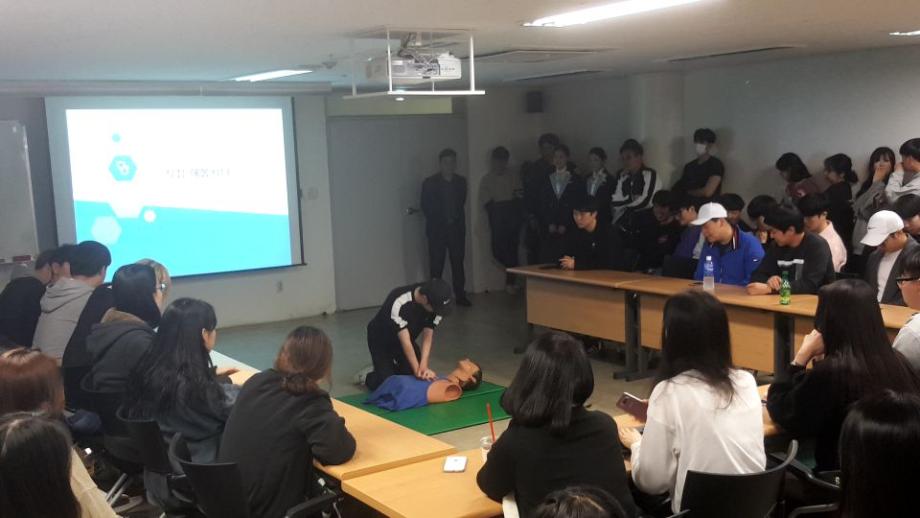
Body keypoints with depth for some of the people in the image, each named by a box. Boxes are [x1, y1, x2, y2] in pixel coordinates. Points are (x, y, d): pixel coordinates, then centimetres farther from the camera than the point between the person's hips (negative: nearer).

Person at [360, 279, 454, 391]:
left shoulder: (435, 303, -23)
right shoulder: (399, 302, -40)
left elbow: (428, 337, -22)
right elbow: (405, 341, -37)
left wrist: (423, 366, -35)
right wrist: (418, 370, -40)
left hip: (405, 339, 5)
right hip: (381, 340, -5)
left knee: (419, 379, -6)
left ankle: (392, 369, 21)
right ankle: (367, 376, 14)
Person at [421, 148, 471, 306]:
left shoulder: (461, 182, 8)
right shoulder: (429, 183, -2)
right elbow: (426, 207, -2)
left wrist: (454, 219, 4)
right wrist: (442, 220, -2)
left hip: (456, 228, 3)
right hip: (437, 229, -3)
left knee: (458, 262, 3)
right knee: (436, 264, -3)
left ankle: (460, 295, 9)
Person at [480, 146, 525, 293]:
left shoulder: (513, 178, 9)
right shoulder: (487, 180, 8)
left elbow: (519, 200, 1)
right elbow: (488, 204, -1)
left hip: (513, 220, 0)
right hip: (497, 222, 0)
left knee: (512, 250, -2)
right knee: (498, 251, -8)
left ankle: (510, 282, 10)